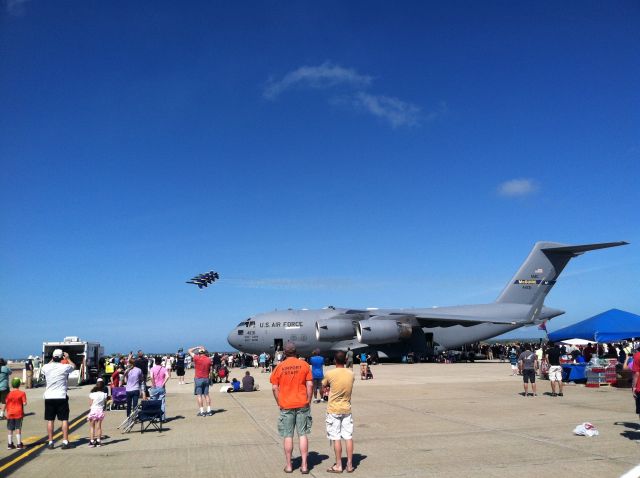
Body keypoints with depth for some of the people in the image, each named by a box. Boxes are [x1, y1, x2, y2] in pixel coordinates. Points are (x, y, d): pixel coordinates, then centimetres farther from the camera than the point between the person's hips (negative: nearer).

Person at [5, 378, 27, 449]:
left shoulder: (9, 394, 2)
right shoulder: (22, 393, -7)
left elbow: (7, 404, 3)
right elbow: (24, 403, -13)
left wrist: (7, 413, 13)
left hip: (10, 414, 3)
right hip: (19, 413, -3)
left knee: (10, 430, 11)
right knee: (18, 429, 2)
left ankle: (9, 444, 16)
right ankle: (19, 444, 3)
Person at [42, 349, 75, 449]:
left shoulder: (46, 367, -4)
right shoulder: (64, 367, -10)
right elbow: (74, 366, 13)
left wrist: (52, 360, 30)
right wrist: (68, 358, 26)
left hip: (49, 397, 2)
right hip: (61, 397, -2)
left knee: (50, 420, 9)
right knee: (64, 420, 5)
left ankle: (50, 442, 12)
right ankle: (65, 442, 3)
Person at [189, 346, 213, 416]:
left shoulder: (197, 358, -11)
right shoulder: (209, 359, 1)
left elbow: (189, 351, 0)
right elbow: (210, 370, 7)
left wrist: (197, 347, 8)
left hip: (198, 378, -4)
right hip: (206, 378, 4)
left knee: (199, 395, 1)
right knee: (206, 394, 11)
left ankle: (202, 411, -1)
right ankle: (209, 410, 11)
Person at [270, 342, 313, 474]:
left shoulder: (280, 367, -3)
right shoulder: (304, 364, -2)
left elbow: (274, 388, -3)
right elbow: (310, 384, -5)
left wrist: (279, 402, 8)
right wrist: (308, 401, 5)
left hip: (286, 406, 0)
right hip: (302, 405, 0)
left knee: (288, 436, 7)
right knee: (303, 435, 7)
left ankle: (288, 465, 14)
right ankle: (304, 465, 8)